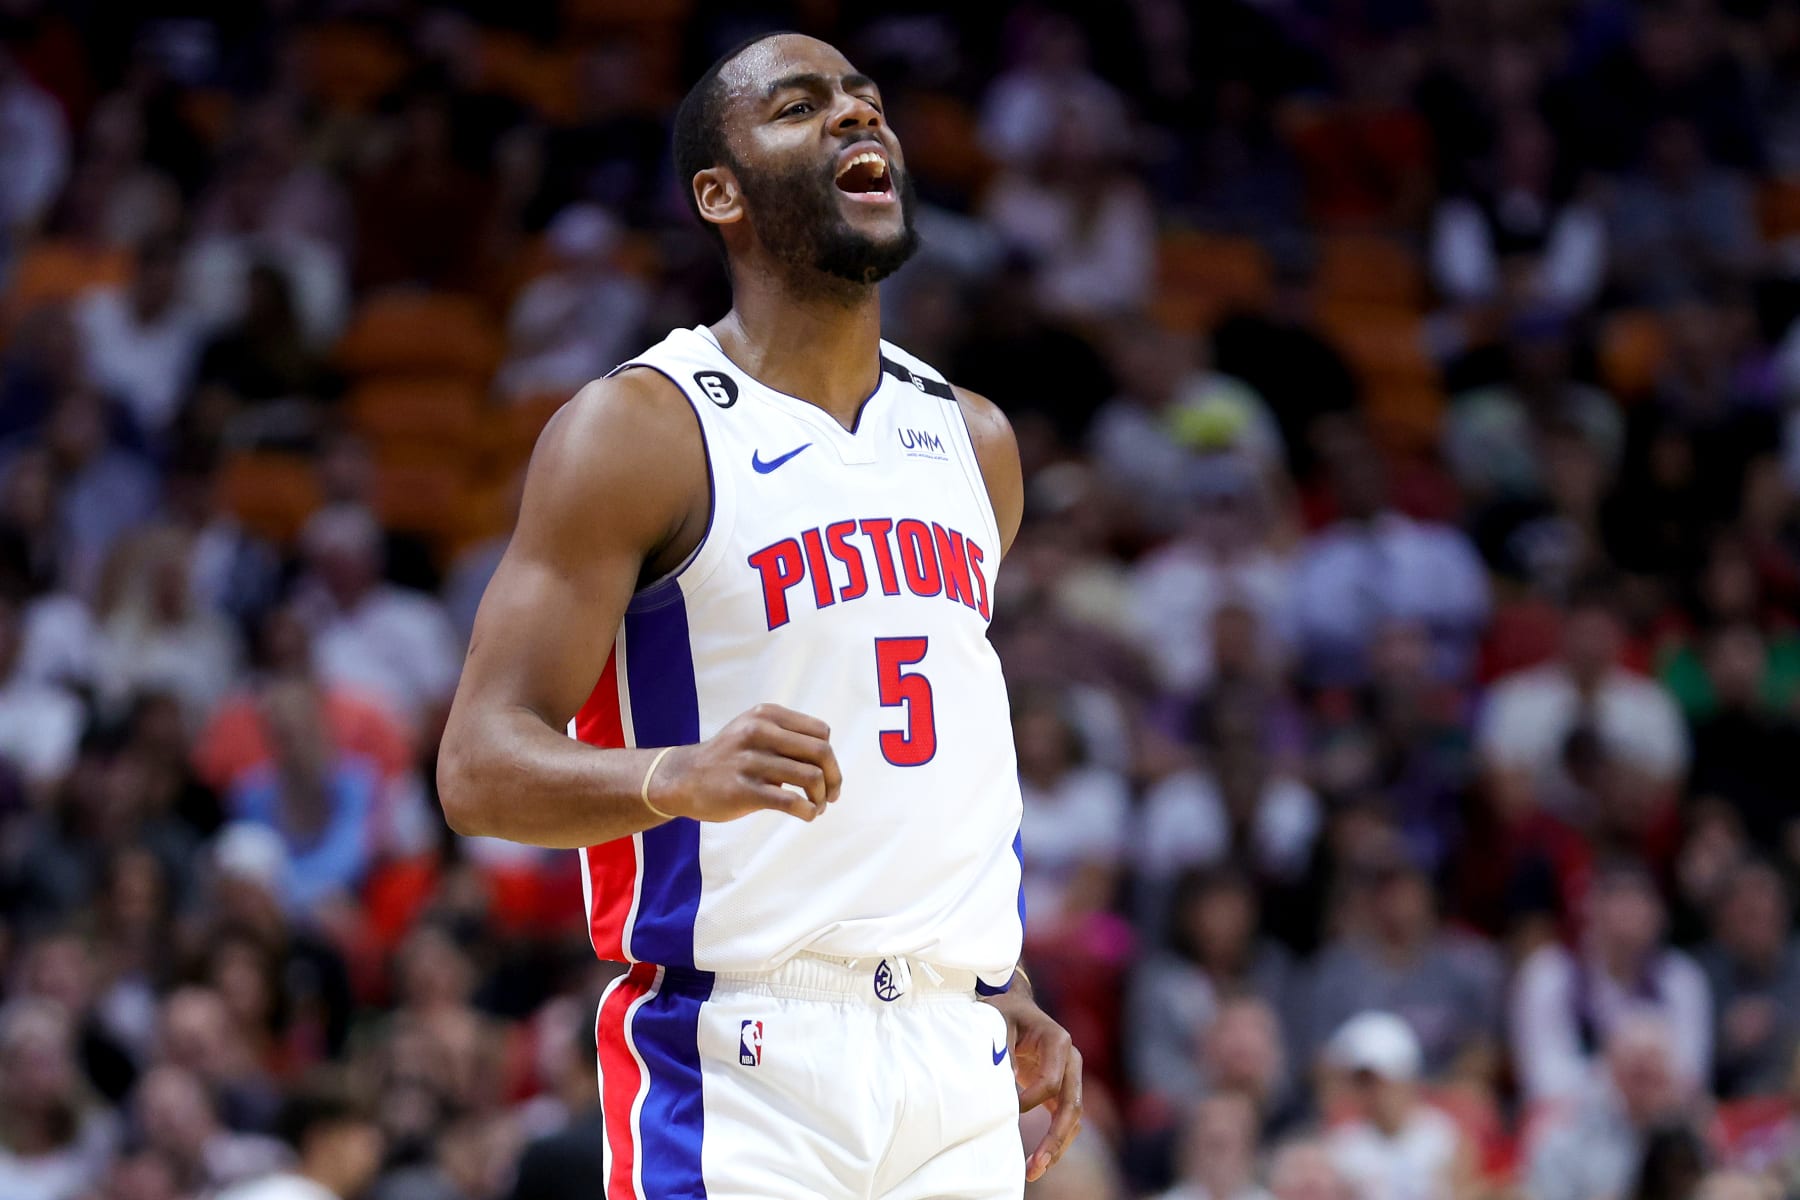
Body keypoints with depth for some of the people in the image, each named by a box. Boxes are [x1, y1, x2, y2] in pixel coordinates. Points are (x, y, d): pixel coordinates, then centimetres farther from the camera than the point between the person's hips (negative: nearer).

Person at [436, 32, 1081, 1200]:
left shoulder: (974, 443, 17)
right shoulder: (638, 430, -4)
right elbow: (481, 765, -11)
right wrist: (678, 777, -29)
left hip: (958, 1064, 6)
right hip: (741, 1068, -6)